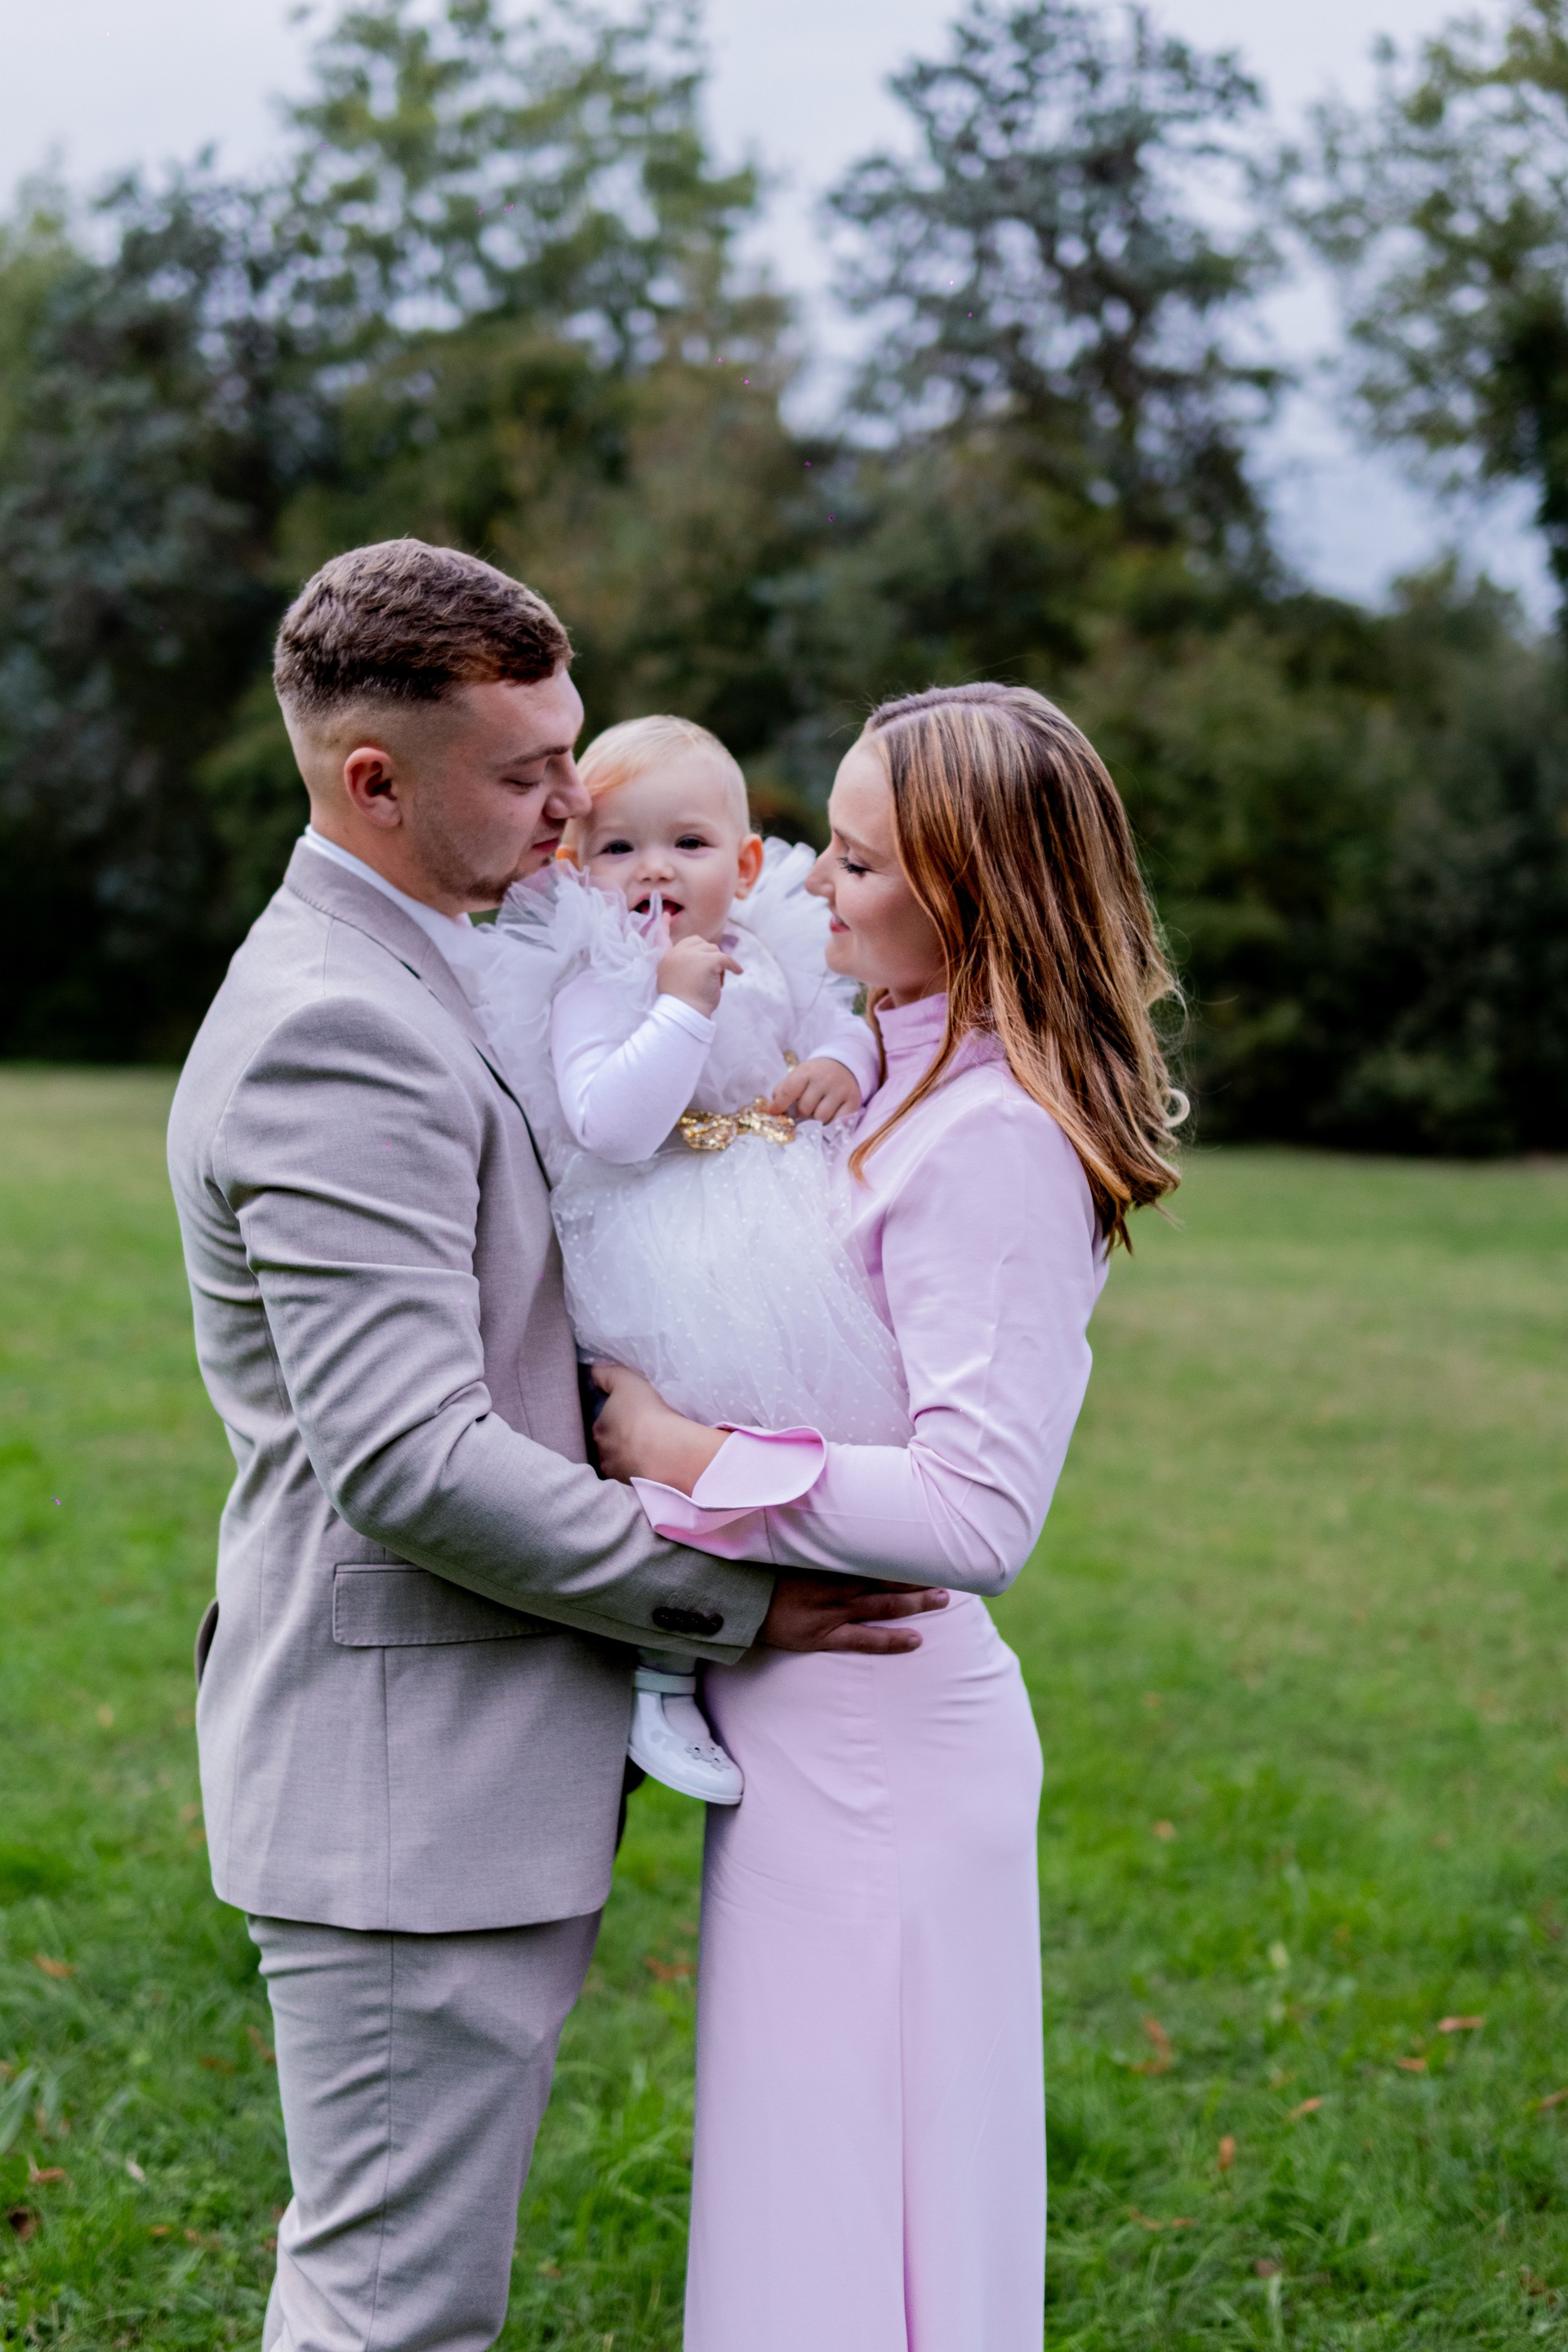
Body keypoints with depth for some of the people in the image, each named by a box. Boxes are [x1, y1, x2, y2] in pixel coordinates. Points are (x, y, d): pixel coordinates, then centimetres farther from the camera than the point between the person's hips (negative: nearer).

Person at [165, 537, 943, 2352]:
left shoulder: (402, 982, 14)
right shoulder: (335, 1033, -20)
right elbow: (408, 1458, -26)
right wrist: (732, 1596, -17)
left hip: (461, 1775, 10)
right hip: (407, 1791, -10)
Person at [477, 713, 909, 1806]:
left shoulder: (771, 962, 9)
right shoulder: (592, 988, -11)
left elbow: (844, 1016, 23)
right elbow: (610, 1124, -24)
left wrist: (841, 1063, 0)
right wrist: (682, 1006, -26)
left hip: (794, 1253, 7)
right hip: (664, 1274, -7)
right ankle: (662, 1683, 0)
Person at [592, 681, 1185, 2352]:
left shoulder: (992, 1139, -20)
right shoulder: (910, 1079, 9)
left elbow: (980, 1513, -26)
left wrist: (692, 1462, -21)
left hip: (874, 1742, -9)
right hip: (822, 1721, 9)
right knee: (813, 2198, 21)